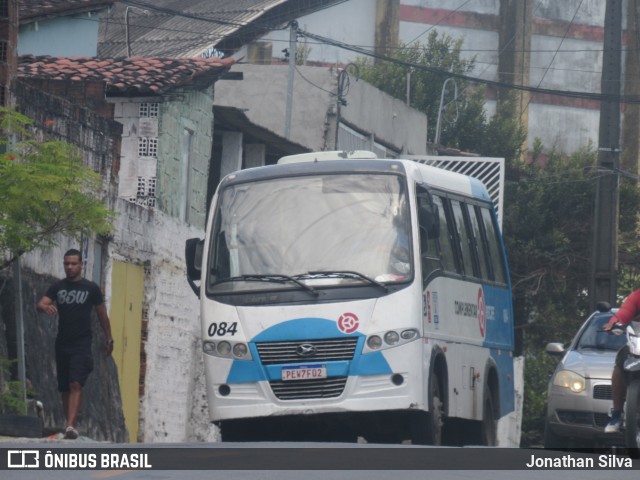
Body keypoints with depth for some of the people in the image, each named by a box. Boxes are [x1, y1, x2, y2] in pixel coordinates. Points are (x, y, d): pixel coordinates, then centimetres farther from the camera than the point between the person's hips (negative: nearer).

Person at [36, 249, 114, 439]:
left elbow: (102, 314, 10)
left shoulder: (91, 288, 2)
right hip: (62, 343, 4)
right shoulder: (58, 287, 7)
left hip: (82, 345, -4)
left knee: (76, 384, -18)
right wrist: (45, 307, -30)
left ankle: (71, 426, -28)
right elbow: (41, 304, -5)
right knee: (64, 387, 9)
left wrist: (109, 339, 12)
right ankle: (69, 423, 21)